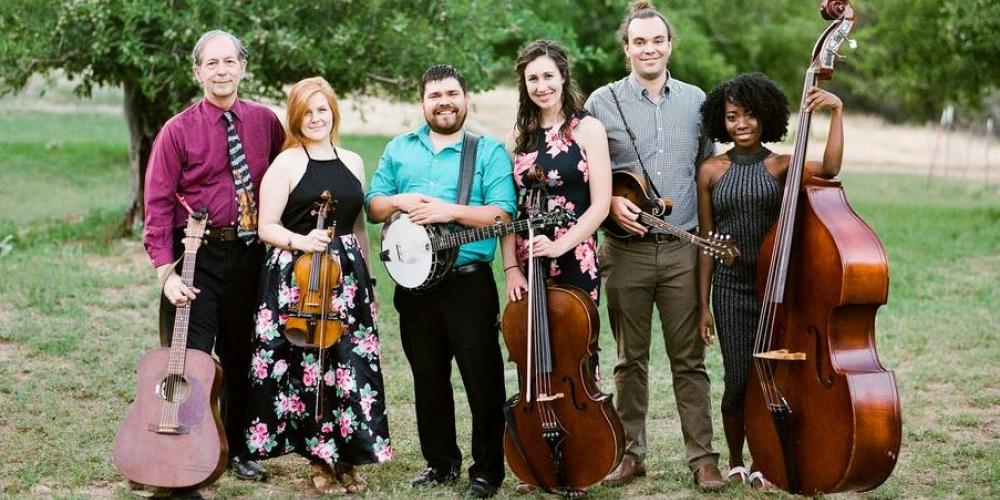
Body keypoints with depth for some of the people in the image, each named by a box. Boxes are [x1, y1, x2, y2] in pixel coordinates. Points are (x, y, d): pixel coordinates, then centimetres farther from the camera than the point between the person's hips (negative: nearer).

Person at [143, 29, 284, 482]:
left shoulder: (266, 122, 6)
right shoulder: (178, 131, -5)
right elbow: (158, 204, -8)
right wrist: (165, 271, -17)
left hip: (250, 255, 4)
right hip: (198, 257, -4)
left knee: (241, 359, 14)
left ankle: (238, 450, 28)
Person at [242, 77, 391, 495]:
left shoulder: (352, 162, 14)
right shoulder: (287, 163, -2)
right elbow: (267, 228, -5)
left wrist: (367, 280, 17)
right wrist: (300, 241, -23)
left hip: (348, 277, 5)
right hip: (298, 280, -4)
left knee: (351, 365, 2)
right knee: (309, 368, -4)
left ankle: (347, 459, 14)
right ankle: (321, 461, 8)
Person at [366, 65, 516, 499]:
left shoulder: (489, 151, 1)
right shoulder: (399, 149, 14)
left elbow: (502, 214, -9)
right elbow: (373, 206, 12)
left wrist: (451, 210, -20)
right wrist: (400, 202, -9)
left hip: (469, 281, -4)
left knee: (483, 377, -5)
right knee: (428, 378, 12)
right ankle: (440, 462, 23)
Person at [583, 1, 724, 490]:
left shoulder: (696, 100, 8)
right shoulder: (603, 102, 1)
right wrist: (610, 201, -12)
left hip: (683, 250, 1)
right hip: (627, 251, -1)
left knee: (689, 359, 3)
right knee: (631, 358, 8)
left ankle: (702, 456, 8)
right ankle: (631, 452, 18)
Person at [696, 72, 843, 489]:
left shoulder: (781, 166, 1)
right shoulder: (711, 172, 3)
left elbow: (829, 169, -20)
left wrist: (837, 111, -23)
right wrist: (704, 304, 3)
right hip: (732, 287, 0)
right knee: (739, 380, 0)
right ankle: (736, 464, 20)